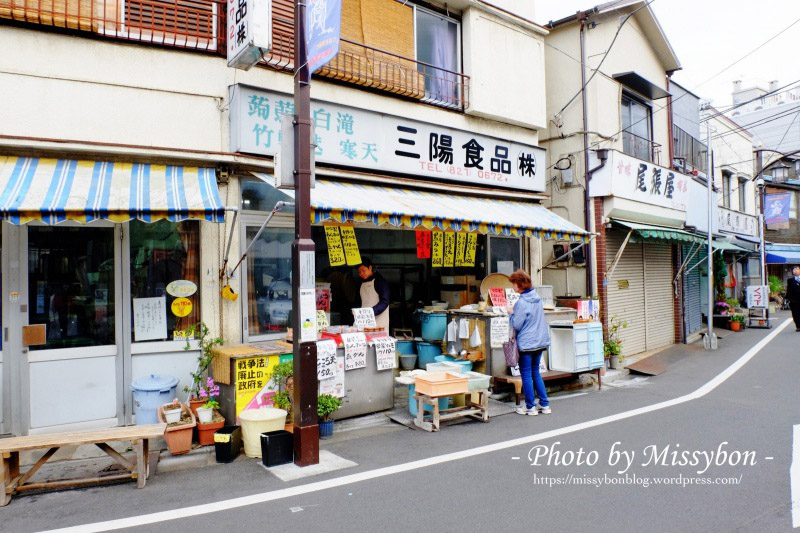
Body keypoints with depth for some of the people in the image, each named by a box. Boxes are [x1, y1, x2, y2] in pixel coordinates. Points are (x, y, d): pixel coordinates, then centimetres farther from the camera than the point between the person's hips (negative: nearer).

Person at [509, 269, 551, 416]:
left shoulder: (521, 303, -19)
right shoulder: (537, 298, 5)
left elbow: (516, 325, -17)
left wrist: (511, 313, -1)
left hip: (526, 343, -8)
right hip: (540, 341, 8)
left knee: (526, 376, 4)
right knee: (536, 373, 17)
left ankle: (530, 407, 11)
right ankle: (545, 405, 19)